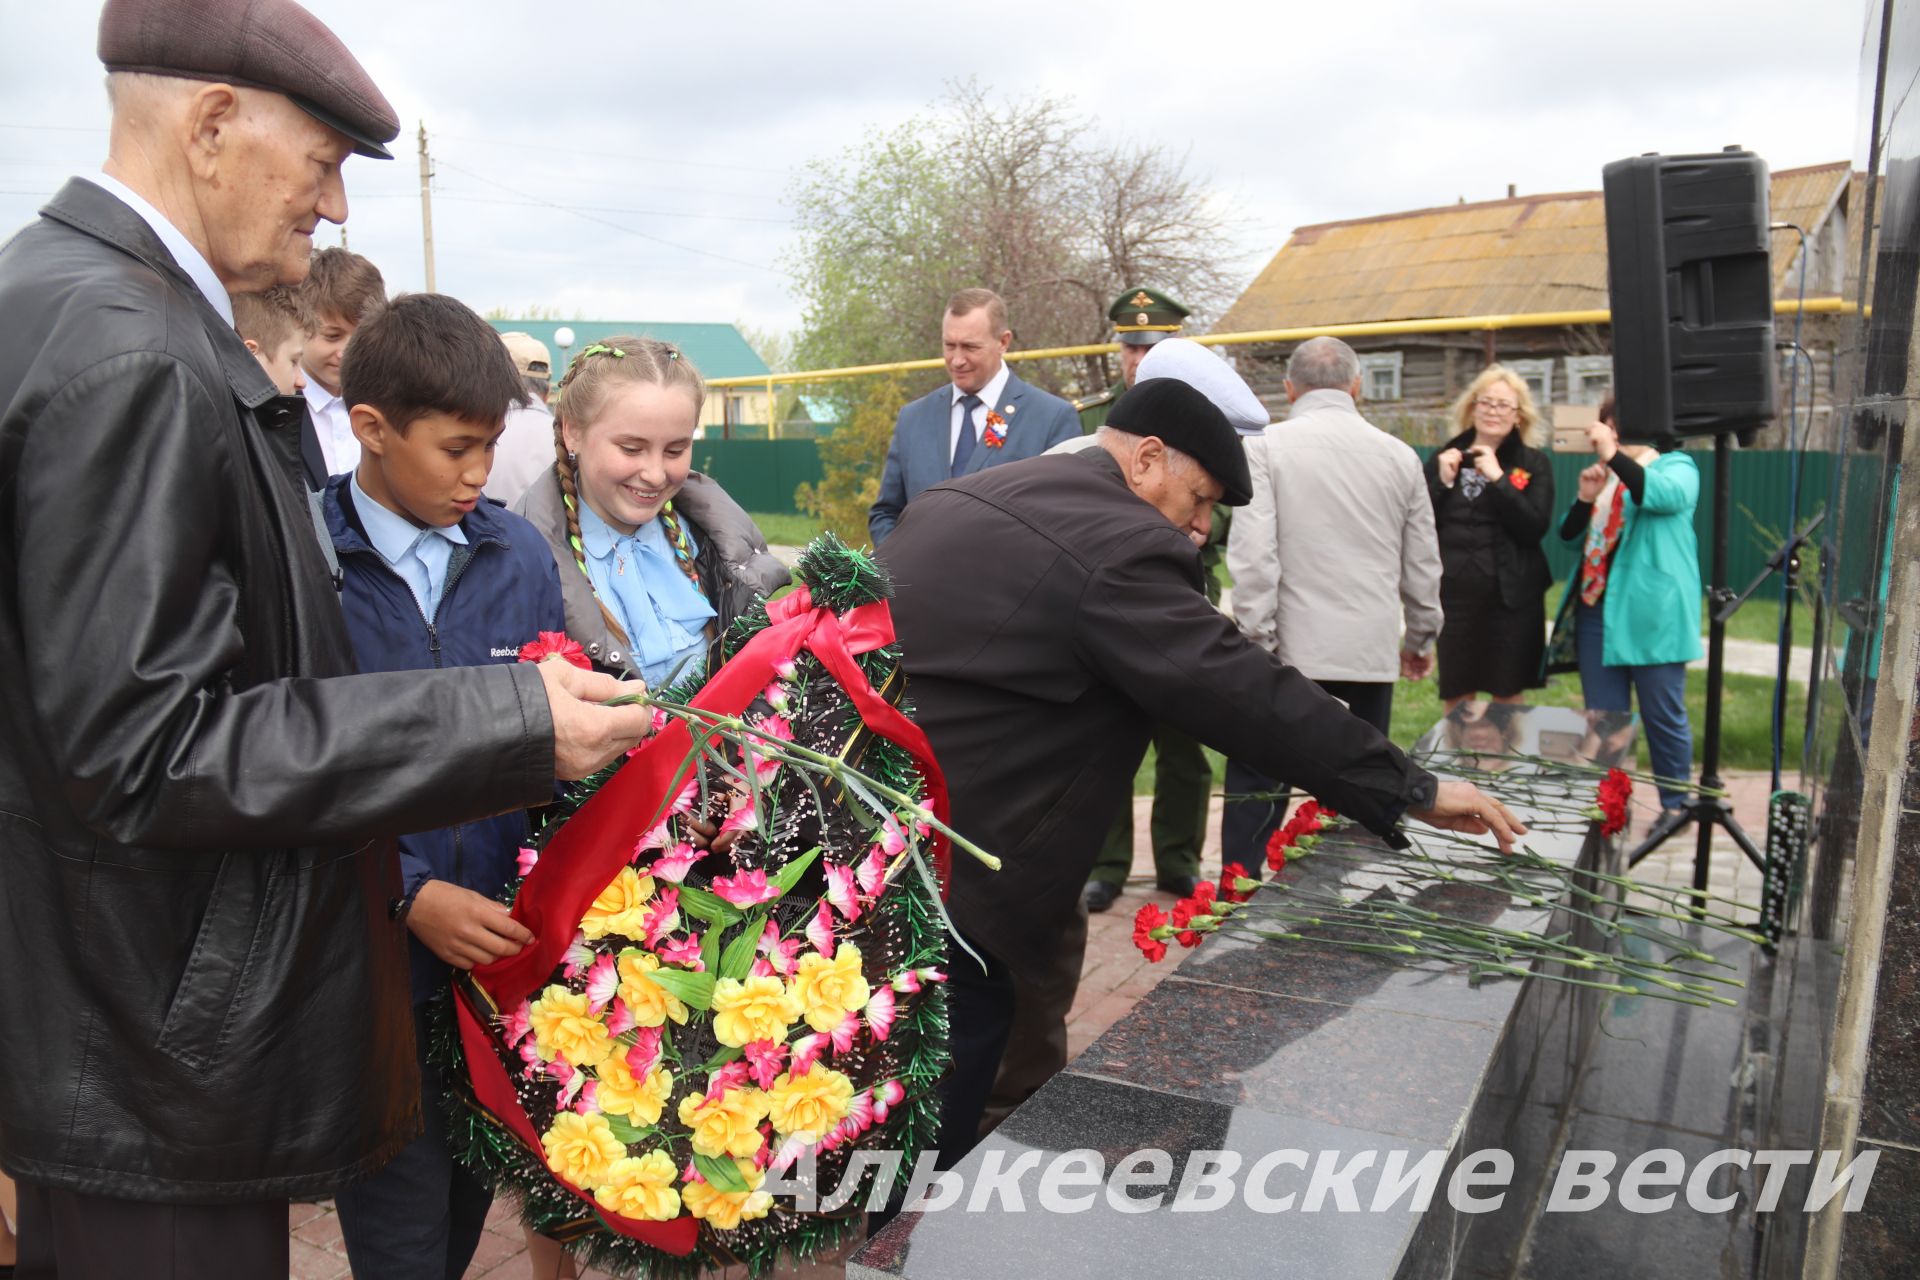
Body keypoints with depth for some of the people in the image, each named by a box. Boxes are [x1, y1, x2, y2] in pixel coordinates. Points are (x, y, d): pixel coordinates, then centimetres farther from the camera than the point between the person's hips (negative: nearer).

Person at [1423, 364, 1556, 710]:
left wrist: (1498, 479, -16)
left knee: (1509, 698, 7)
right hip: (1453, 595, 2)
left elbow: (1536, 528, -13)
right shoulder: (1444, 458, 8)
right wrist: (1442, 482, -10)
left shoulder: (1534, 464, 1)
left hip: (1510, 597, -2)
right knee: (1454, 700, 9)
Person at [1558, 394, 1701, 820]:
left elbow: (1667, 496, -22)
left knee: (1663, 714, 1)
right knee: (1603, 717, 8)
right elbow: (1569, 536, 15)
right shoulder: (1603, 475, 18)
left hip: (1653, 613, -5)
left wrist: (1614, 455, -28)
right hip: (1598, 610, 6)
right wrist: (1585, 498, -3)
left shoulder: (1676, 466, 1)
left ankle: (1676, 803, 14)